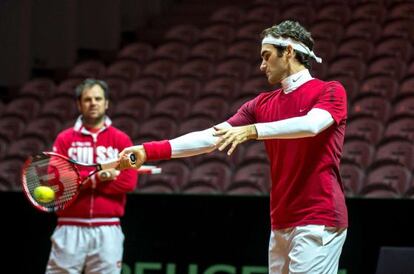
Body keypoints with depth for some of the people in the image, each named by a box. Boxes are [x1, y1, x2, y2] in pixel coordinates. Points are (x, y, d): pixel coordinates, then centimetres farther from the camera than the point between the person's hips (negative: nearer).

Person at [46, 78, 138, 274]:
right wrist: (95, 177, -15)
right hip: (71, 228, 0)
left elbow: (129, 182, -5)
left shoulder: (121, 140, 6)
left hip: (107, 230, 0)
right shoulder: (65, 139, 7)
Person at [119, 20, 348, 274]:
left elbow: (312, 124, -23)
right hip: (282, 224, 7)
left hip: (318, 222, -7)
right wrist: (149, 151, -1)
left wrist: (253, 130, -29)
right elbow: (212, 137, 8)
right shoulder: (262, 104, 15)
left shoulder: (330, 92, -2)